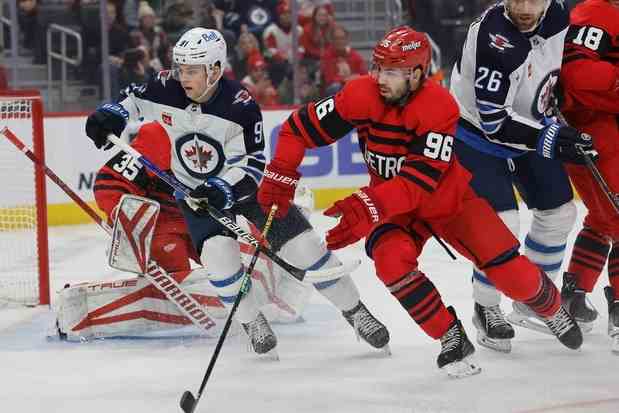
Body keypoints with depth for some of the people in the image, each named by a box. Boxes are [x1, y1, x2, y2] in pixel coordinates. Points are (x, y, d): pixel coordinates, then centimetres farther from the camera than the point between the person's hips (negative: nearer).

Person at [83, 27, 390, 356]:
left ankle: (354, 310, 10)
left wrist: (222, 190, -39)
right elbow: (135, 99, 2)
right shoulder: (166, 89, -18)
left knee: (302, 246, -7)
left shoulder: (241, 106, -27)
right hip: (197, 192, 2)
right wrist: (110, 116, -18)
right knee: (217, 251, -24)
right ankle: (252, 322, 0)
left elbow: (252, 166, -24)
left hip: (245, 184, -2)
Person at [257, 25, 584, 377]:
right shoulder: (362, 95, -21)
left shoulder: (440, 106, -30)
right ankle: (453, 340, -13)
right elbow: (301, 126, -11)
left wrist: (365, 208, -47)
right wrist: (279, 177, -19)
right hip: (394, 206, 2)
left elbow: (419, 181, -37)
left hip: (450, 197, -2)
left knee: (511, 272, -7)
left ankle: (552, 310, 29)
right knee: (392, 261, -29)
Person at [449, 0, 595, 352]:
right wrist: (549, 138, -33)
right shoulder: (494, 37, -34)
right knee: (502, 224, -18)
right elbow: (493, 119, -32)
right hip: (478, 136, -8)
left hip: (530, 131, 8)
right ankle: (486, 310, 4)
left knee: (559, 212, 11)